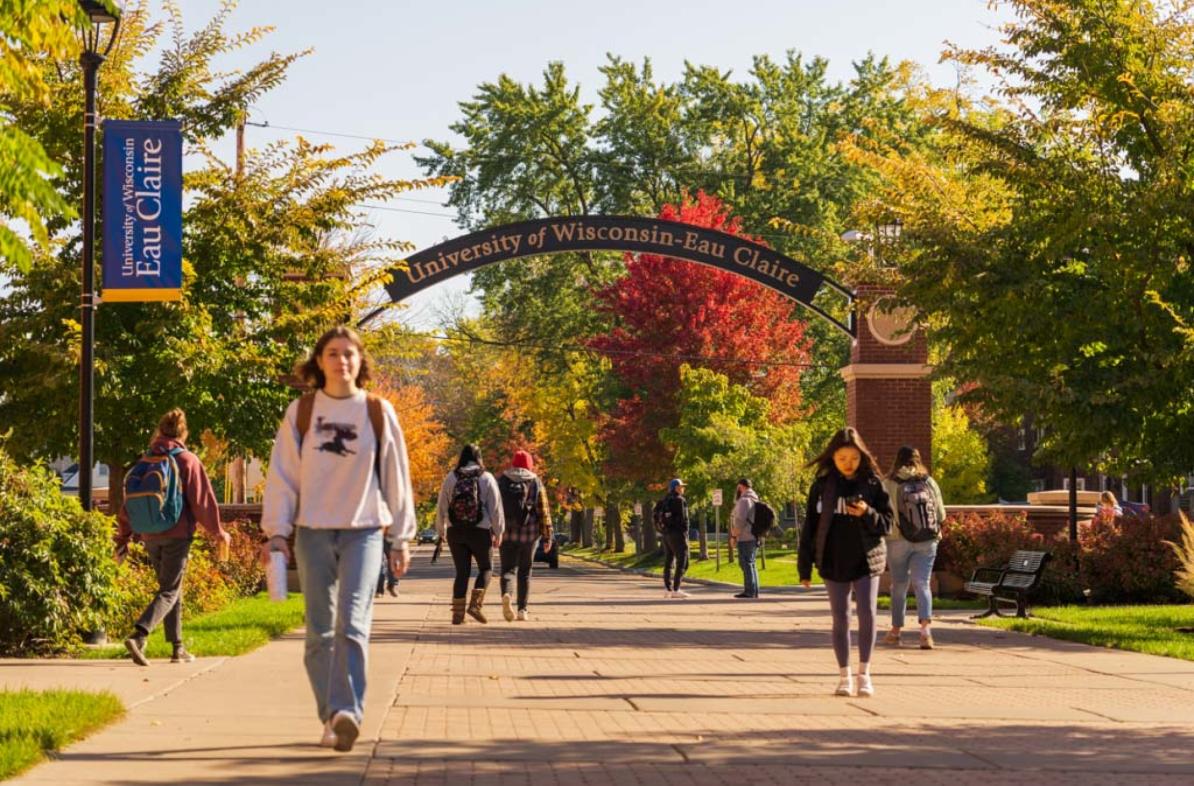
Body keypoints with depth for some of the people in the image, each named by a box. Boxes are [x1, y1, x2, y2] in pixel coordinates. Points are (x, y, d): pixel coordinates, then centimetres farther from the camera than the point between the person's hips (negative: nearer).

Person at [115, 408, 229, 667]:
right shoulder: (188, 461, -5)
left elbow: (131, 501, 11)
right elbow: (203, 500, -5)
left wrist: (124, 538, 19)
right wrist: (219, 533, 5)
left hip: (150, 536, 5)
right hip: (177, 535, -5)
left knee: (172, 589, 17)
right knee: (169, 591, -4)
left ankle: (178, 648, 19)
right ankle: (139, 636, -24)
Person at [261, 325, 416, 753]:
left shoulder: (379, 413, 4)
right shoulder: (300, 412, 5)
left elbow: (396, 476, 8)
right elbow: (282, 474, 5)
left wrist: (401, 537, 8)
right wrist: (277, 531, -3)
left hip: (364, 531, -2)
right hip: (313, 532, 2)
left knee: (352, 623, -17)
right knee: (320, 630, 3)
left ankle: (348, 712, -27)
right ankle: (330, 718, 10)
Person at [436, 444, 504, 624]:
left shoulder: (451, 478, 2)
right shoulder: (486, 478, -4)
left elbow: (441, 507, 6)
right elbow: (495, 508, -4)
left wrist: (442, 531, 18)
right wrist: (498, 532, 4)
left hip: (455, 531, 2)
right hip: (480, 531, -2)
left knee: (462, 571, 9)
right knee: (486, 568, 13)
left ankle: (458, 613, 4)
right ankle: (475, 604, -4)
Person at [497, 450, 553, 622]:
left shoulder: (502, 481, 4)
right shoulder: (536, 483, 1)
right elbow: (544, 511, -1)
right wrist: (547, 536, 2)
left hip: (506, 532, 0)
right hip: (529, 533, 0)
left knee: (508, 568, 6)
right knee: (525, 571, 12)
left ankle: (506, 594, -24)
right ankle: (522, 610, 10)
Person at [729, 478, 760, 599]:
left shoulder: (744, 500, -12)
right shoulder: (754, 500, 17)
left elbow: (740, 521, -20)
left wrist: (733, 536, -13)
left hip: (745, 538, -10)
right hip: (754, 537, 10)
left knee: (746, 564, -10)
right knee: (751, 564, 13)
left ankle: (749, 591, -13)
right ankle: (754, 591, 13)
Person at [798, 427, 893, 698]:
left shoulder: (872, 484, 0)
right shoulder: (822, 486, 1)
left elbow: (887, 523, 2)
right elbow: (810, 526, 4)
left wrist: (867, 513, -19)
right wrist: (804, 566, 1)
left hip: (866, 560, -1)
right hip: (834, 562, 1)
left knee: (867, 613, -11)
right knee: (840, 618, 6)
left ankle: (864, 673, -1)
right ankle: (844, 676, 13)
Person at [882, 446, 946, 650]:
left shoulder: (889, 484, -5)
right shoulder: (929, 482, 3)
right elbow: (941, 514, 6)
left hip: (898, 540, -1)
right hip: (927, 541, 1)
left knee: (899, 585, 11)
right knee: (922, 583, 1)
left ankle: (896, 631, 20)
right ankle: (926, 627, -18)